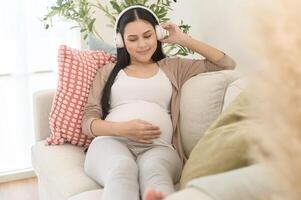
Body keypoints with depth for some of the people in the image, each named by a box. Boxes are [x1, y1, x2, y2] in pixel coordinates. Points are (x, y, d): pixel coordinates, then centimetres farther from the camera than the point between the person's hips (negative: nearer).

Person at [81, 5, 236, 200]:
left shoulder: (173, 66, 26)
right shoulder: (108, 71, 24)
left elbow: (227, 65, 23)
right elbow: (88, 121, 15)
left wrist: (184, 39, 20)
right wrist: (123, 128, -6)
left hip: (158, 146, 0)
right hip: (111, 141, 0)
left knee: (154, 171, -40)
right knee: (121, 170, -40)